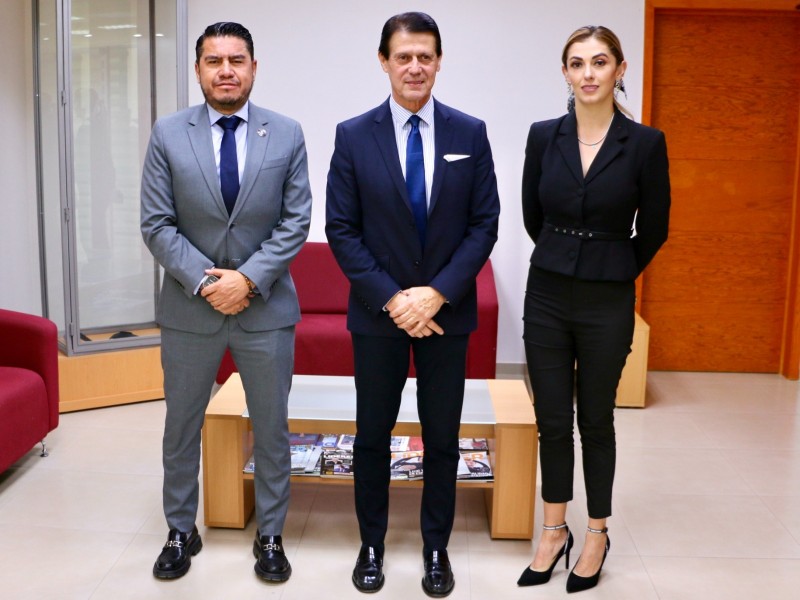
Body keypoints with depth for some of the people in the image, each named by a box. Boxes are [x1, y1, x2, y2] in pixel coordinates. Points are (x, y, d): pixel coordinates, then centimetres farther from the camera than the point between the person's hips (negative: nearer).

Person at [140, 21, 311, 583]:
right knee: (181, 427, 13)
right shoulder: (168, 134, -1)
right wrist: (204, 281, -14)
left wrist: (249, 278, -14)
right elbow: (156, 224, -4)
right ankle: (181, 531, 33)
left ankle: (270, 535, 28)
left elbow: (296, 221, -4)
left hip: (266, 306, 0)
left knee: (271, 428, 10)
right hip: (189, 308, 1)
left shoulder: (287, 134, -1)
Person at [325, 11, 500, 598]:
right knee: (372, 437, 10)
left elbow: (485, 224, -2)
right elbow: (341, 229, -4)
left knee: (442, 439, 10)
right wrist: (391, 298, -13)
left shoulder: (470, 133, 0)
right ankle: (372, 545, 29)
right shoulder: (353, 135, -2)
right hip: (377, 312, 0)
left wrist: (437, 293, -13)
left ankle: (437, 548, 28)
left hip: (448, 311, 1)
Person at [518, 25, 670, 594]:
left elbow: (654, 228, 3)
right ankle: (555, 531, 27)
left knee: (596, 421, 11)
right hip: (547, 296, 2)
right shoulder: (544, 136, -1)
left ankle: (598, 535, 29)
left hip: (607, 304, -2)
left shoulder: (645, 143, -7)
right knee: (552, 421, 10)